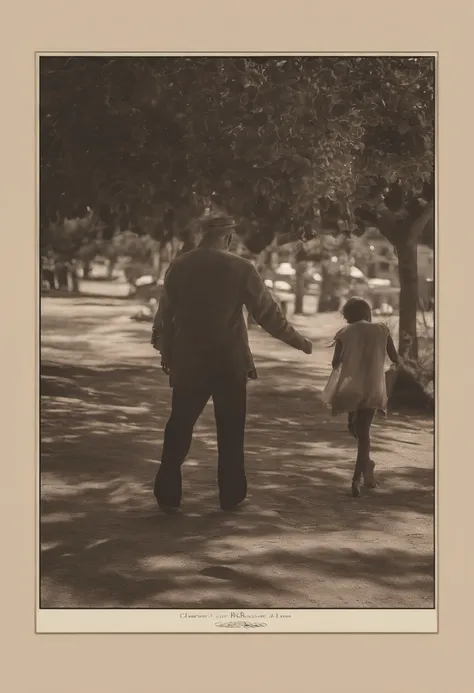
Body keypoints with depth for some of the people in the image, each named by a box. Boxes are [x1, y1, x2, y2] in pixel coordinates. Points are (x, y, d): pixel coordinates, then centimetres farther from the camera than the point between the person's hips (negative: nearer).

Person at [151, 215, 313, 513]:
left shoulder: (178, 267, -1)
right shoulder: (241, 268, -9)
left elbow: (165, 313, 6)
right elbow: (268, 312, -6)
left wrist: (165, 350, 20)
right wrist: (298, 340, 6)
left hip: (188, 361, 2)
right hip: (230, 362, -2)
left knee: (179, 427, 11)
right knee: (231, 432, 10)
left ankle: (168, 495, 10)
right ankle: (231, 496, 14)